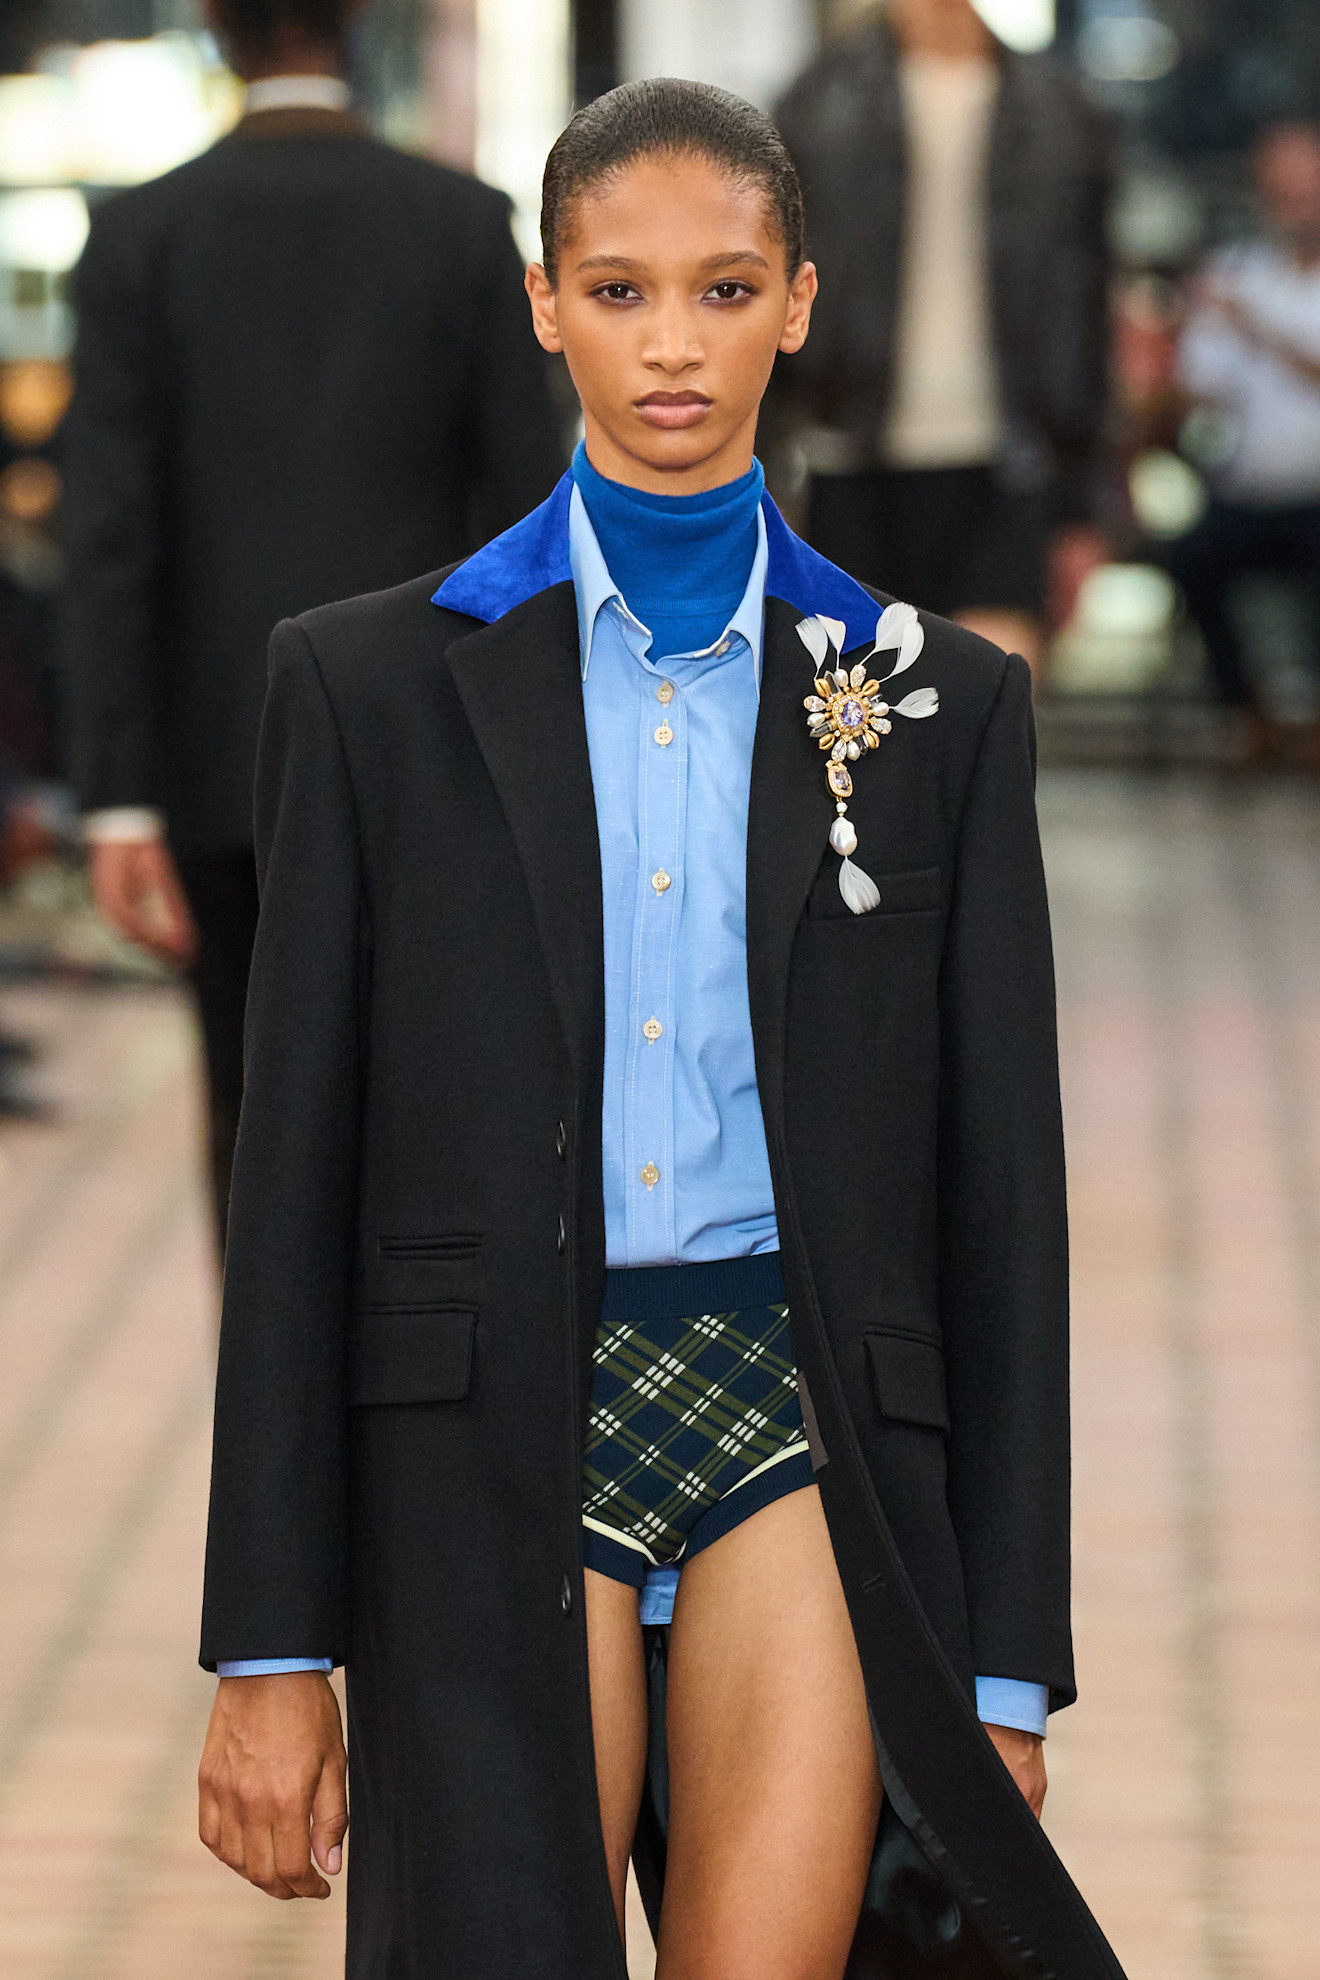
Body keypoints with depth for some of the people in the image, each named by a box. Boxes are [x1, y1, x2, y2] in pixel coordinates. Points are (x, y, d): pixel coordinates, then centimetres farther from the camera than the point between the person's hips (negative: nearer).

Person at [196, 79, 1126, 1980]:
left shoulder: (937, 699, 9)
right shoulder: (374, 681, 7)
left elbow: (1000, 1182, 8)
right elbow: (296, 1165, 5)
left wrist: (1009, 1664, 3)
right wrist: (274, 1648, 0)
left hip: (810, 1416, 0)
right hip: (494, 1443, 0)